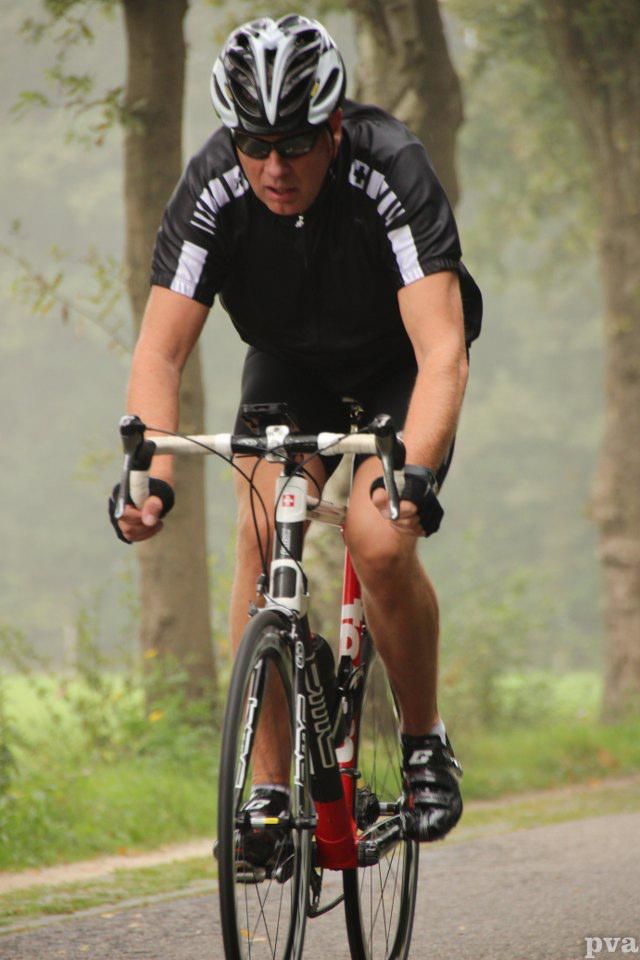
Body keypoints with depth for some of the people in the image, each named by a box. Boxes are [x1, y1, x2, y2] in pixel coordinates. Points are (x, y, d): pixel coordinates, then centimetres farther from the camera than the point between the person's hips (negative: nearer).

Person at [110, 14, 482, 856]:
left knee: (381, 547, -24)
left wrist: (415, 472, -57)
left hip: (398, 368, -3)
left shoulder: (393, 173, -35)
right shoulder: (213, 188, -26)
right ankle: (269, 786, -10)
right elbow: (160, 352, -27)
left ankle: (426, 743, 0)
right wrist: (150, 471, -44)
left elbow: (442, 350, -42)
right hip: (290, 366, 3)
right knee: (262, 549, -19)